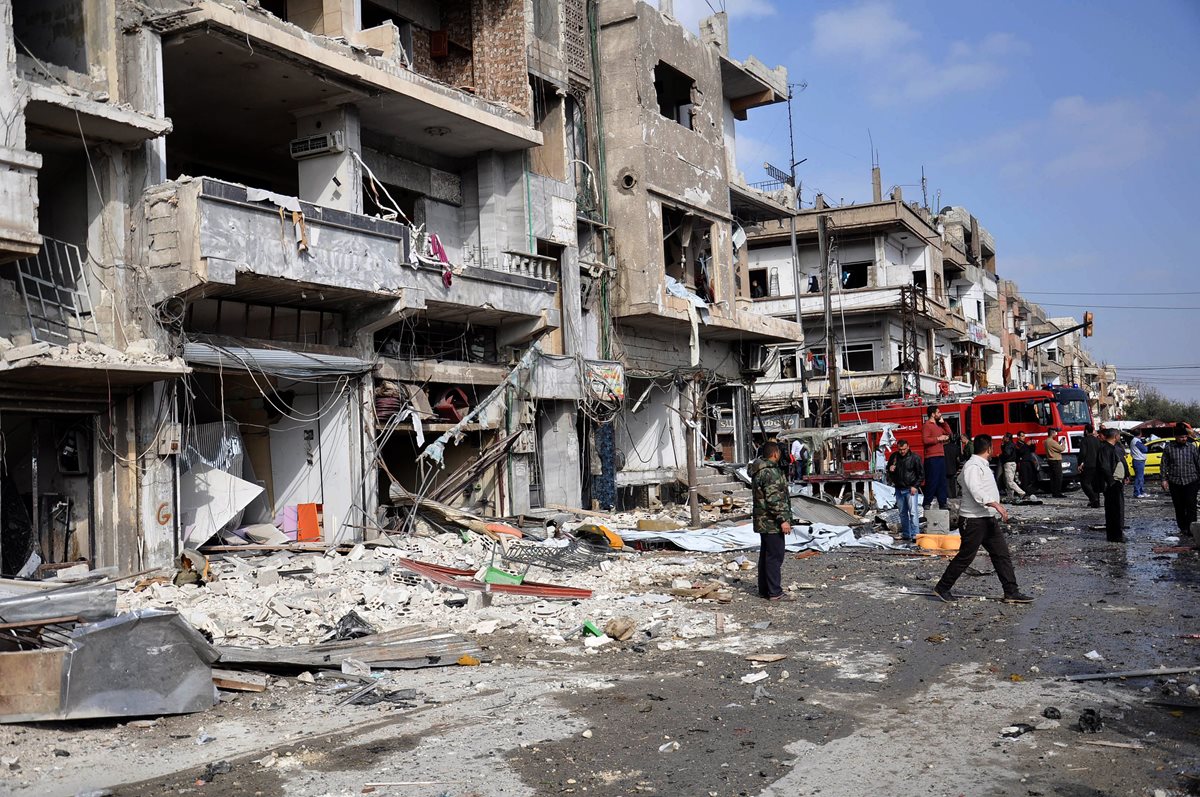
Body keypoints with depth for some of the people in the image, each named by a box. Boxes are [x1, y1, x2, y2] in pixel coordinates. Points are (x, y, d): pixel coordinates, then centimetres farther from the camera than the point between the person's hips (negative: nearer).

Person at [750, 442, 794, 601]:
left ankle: (764, 589, 23)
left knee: (765, 556, 16)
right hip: (772, 523, -11)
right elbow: (774, 499, -24)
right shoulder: (770, 472, -19)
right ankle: (775, 593, -5)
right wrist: (783, 519, -21)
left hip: (764, 522, 11)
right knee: (775, 557, -7)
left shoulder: (760, 471, 15)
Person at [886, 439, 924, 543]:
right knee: (903, 513, 11)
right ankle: (905, 534, 19)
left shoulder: (914, 457, -7)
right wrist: (890, 469, -5)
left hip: (911, 489, -5)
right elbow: (888, 469, 20)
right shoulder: (894, 456, 5)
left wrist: (915, 486, -9)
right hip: (899, 489, 5)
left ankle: (915, 535, -13)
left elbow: (921, 473, -2)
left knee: (913, 512, -12)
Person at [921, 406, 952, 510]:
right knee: (932, 482, -10)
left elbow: (948, 432, 29)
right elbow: (925, 440, -21)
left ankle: (942, 503, 14)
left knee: (942, 481, 10)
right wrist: (938, 438, -15)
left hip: (940, 456, 10)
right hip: (932, 458, -10)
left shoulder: (938, 425, 21)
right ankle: (927, 504, -6)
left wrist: (943, 422, 18)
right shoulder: (927, 425, -9)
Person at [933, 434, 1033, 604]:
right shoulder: (972, 466, -17)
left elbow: (961, 480, 28)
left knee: (1002, 555, 6)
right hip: (974, 520, -10)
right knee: (965, 557, -2)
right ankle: (942, 588, 10)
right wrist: (996, 504, -31)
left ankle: (1011, 592, 8)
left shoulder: (981, 465, 16)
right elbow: (976, 491, -28)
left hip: (989, 519, 10)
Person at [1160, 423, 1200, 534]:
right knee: (1179, 507, 8)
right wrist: (1164, 479, 1)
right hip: (1175, 482, 1)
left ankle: (1190, 528, -4)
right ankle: (1182, 527, 18)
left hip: (1191, 481, -1)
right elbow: (1164, 465, 6)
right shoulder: (1168, 448, 2)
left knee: (1191, 505, -7)